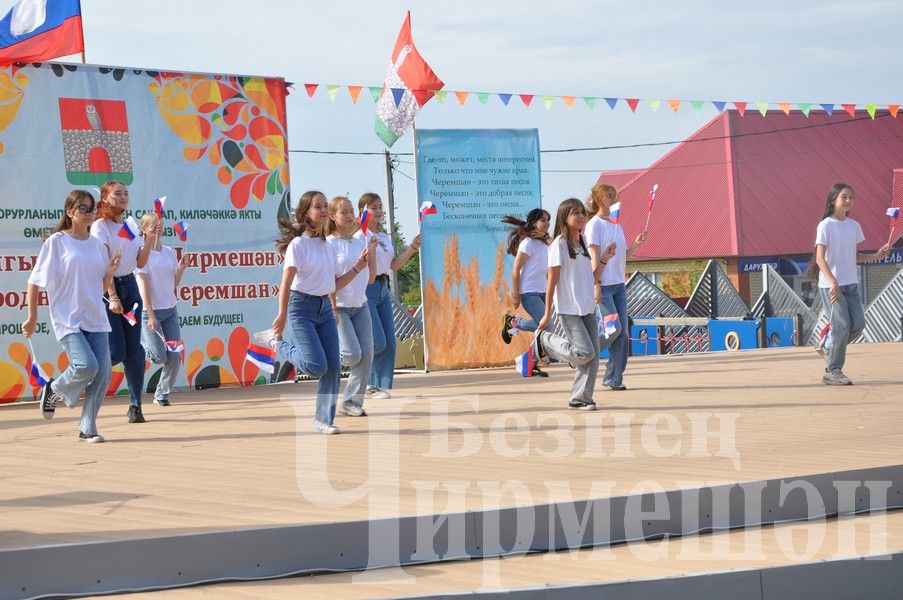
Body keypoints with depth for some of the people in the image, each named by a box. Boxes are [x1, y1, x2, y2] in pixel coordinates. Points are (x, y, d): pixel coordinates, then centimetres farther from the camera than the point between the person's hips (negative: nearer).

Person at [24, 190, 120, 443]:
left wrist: (111, 271, -2)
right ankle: (53, 390, 9)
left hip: (96, 318, 5)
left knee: (102, 373, -4)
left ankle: (87, 429, 8)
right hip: (68, 318, -5)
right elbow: (35, 282, -2)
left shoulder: (97, 245, 12)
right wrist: (32, 318, -4)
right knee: (87, 365, -22)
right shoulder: (57, 242, -4)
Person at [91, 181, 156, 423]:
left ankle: (135, 405, 8)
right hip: (107, 288, -6)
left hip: (130, 287, 6)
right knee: (116, 352, -12)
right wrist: (112, 297, -21)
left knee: (134, 350, 1)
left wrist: (151, 239, -4)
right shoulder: (100, 226, -6)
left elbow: (140, 262, 10)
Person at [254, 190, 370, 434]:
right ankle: (275, 342, 10)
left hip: (325, 307, 7)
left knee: (332, 367, -1)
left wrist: (357, 268, 6)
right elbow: (287, 281, -16)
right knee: (316, 367, -13)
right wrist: (282, 315, -24)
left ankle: (323, 420, 8)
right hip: (302, 306, -7)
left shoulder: (327, 245, 12)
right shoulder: (298, 244, -9)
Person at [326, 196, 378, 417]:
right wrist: (332, 309, -16)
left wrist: (372, 253, 0)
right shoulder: (329, 244, -8)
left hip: (360, 306, 6)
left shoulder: (360, 242, 10)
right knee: (353, 354, -16)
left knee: (366, 355, -3)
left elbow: (371, 278, 12)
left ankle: (351, 402, 6)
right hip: (338, 307, -6)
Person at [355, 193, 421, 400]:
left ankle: (379, 385, 9)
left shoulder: (385, 237, 14)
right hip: (366, 289, -8)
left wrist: (412, 248, 6)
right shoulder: (360, 236, -10)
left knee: (389, 342, 3)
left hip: (383, 288, 8)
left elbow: (394, 265, 16)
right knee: (378, 342, -13)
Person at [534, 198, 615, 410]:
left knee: (593, 355, 1)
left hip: (588, 309, 7)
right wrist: (547, 313, -9)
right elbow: (552, 280, -9)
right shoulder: (559, 244, -8)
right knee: (585, 353, -13)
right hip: (568, 310, -7)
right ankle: (544, 340, 7)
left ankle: (580, 398, 9)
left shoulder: (583, 245, 15)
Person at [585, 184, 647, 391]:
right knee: (614, 329, -15)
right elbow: (595, 258, -12)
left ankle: (613, 378, 8)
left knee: (623, 333, 2)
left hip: (619, 284, 8)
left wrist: (636, 243, 3)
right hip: (602, 286, -8)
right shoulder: (594, 224, -7)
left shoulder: (617, 225, 16)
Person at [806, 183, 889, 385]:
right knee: (842, 326, -10)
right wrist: (833, 282, -25)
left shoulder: (854, 226, 10)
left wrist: (876, 255, 1)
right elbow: (820, 258, -15)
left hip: (851, 284, 6)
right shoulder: (825, 226, -9)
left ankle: (831, 348, 23)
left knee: (858, 323, -1)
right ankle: (832, 372, 1)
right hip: (831, 285, -6)